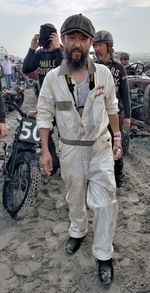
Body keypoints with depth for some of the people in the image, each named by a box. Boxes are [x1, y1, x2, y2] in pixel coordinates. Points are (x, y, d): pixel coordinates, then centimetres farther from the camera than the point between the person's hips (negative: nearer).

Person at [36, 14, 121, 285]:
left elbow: (111, 107, 6)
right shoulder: (52, 78, -10)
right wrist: (45, 150, -8)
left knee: (105, 201, 0)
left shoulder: (103, 73, -6)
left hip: (101, 147, 0)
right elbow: (44, 114, -4)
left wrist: (117, 136, 8)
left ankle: (103, 255, 19)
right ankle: (77, 231, 47)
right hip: (70, 150, 0)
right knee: (75, 197, 19)